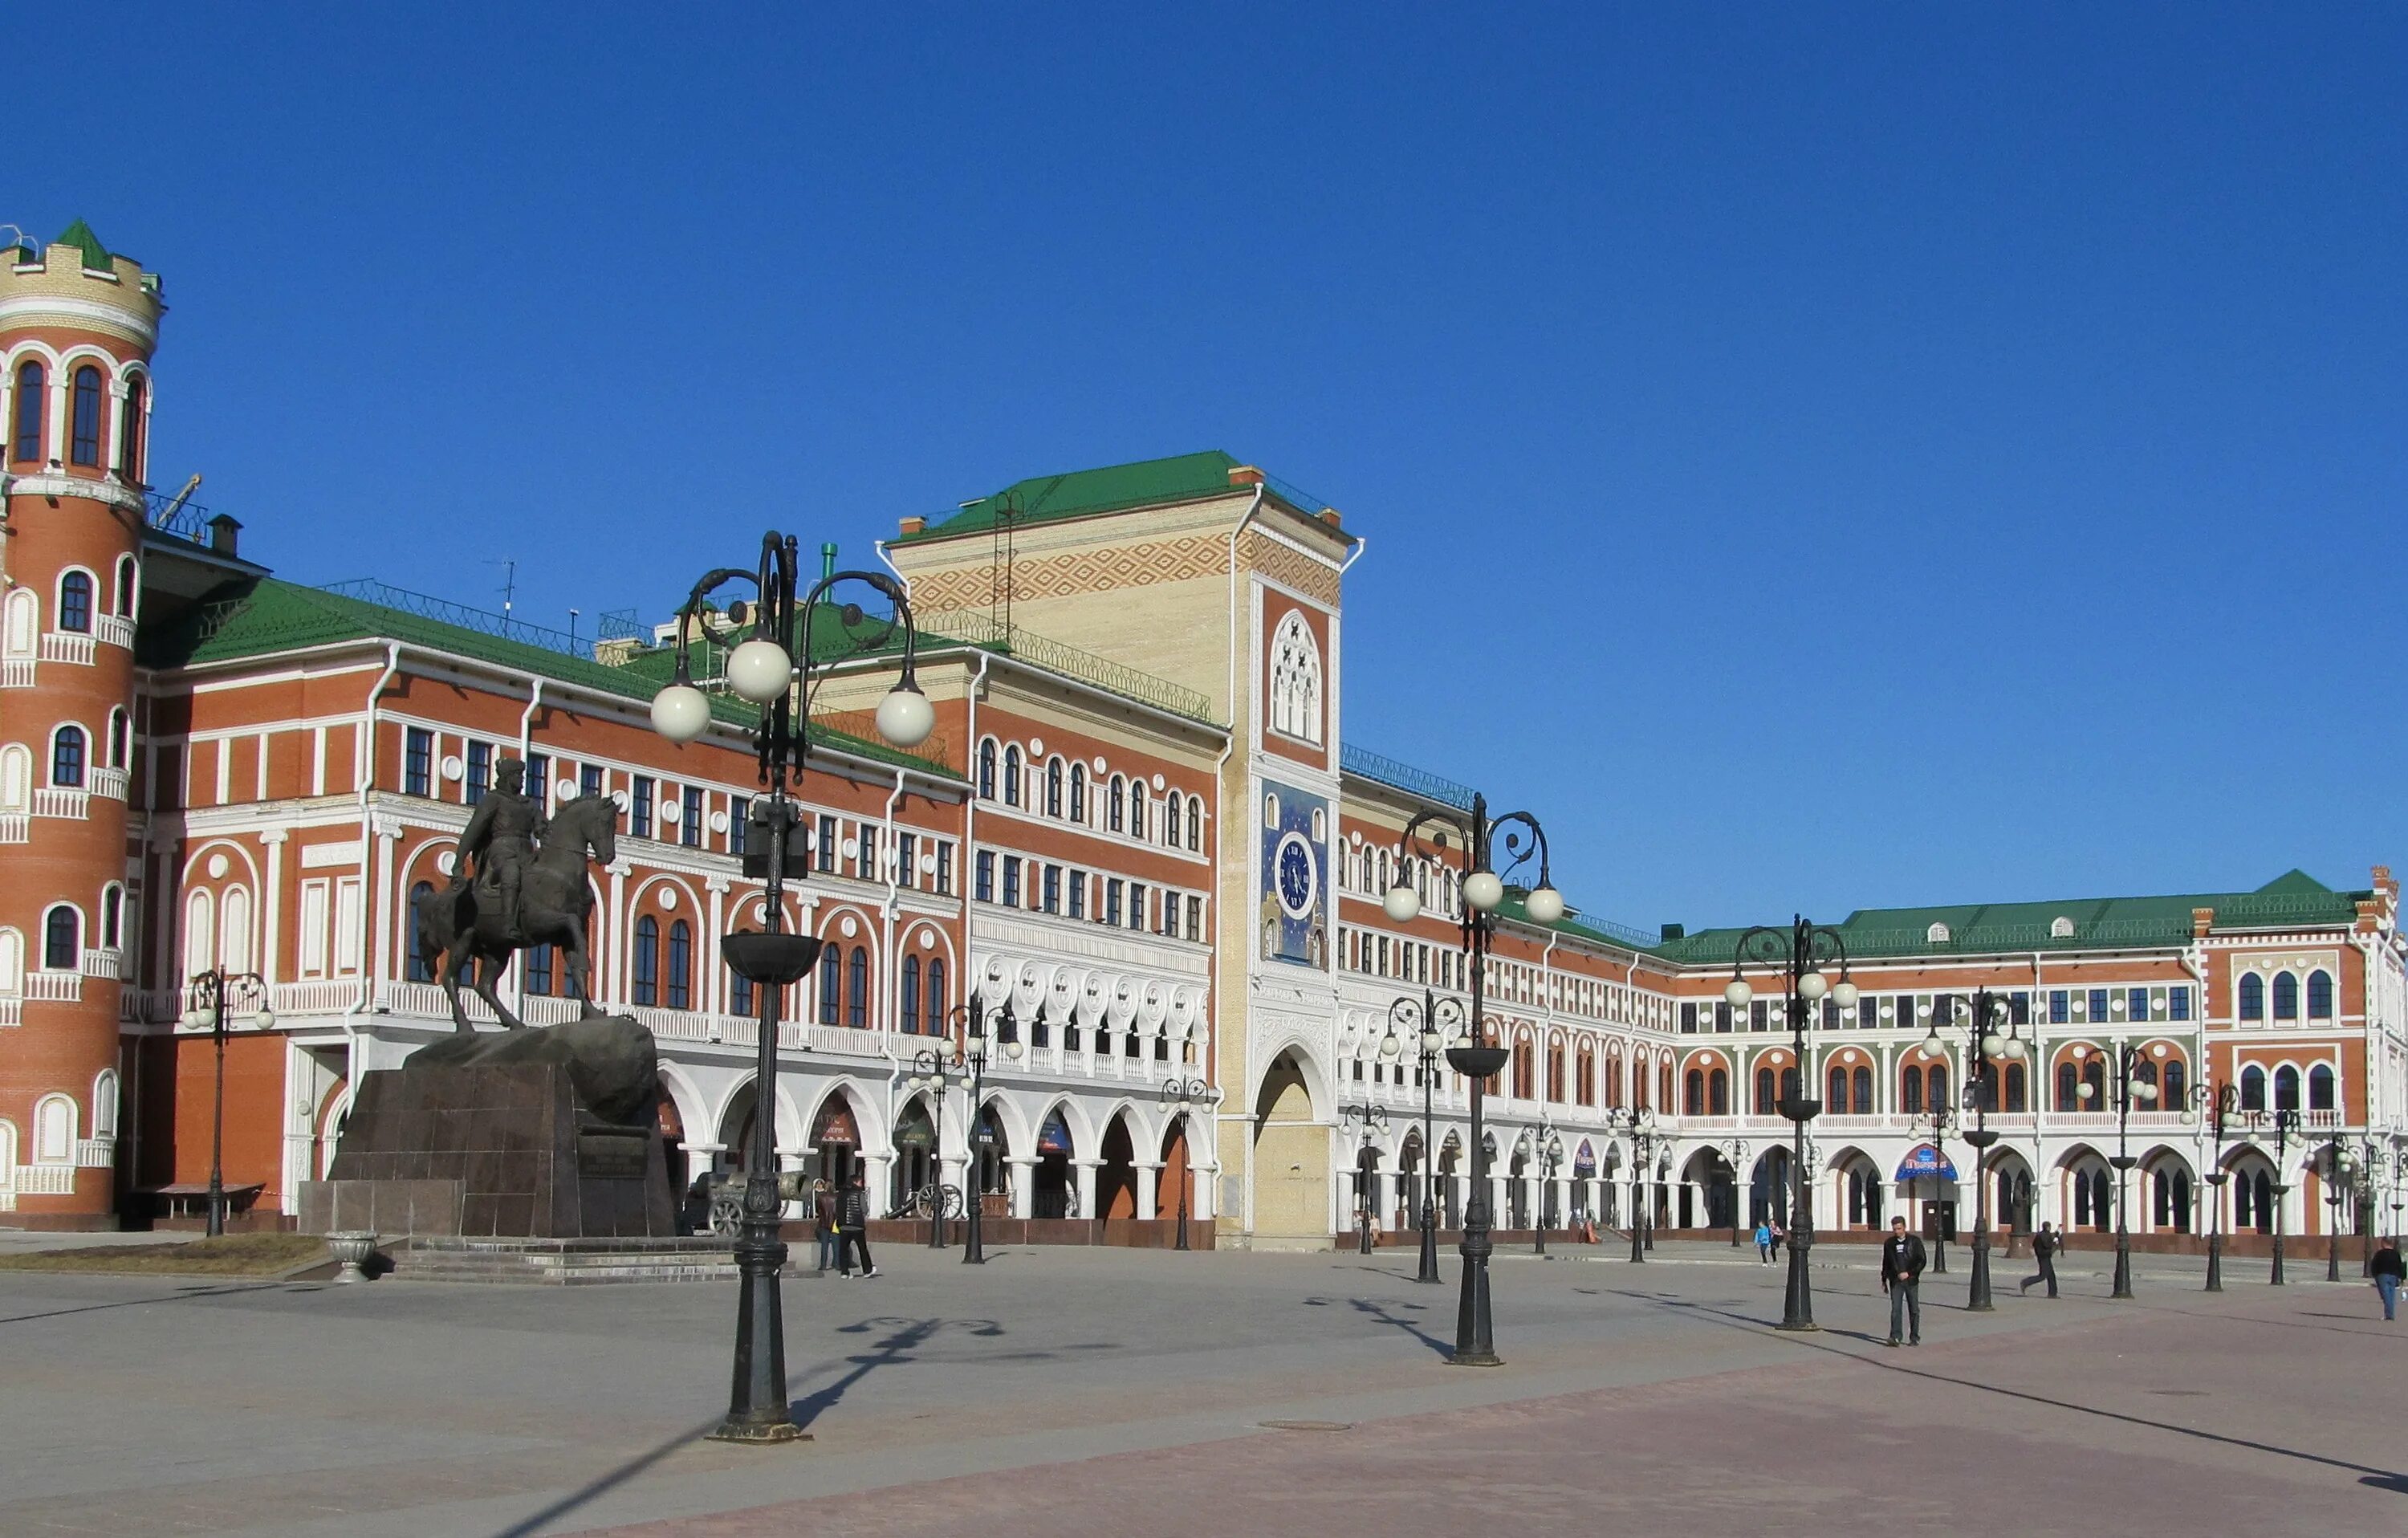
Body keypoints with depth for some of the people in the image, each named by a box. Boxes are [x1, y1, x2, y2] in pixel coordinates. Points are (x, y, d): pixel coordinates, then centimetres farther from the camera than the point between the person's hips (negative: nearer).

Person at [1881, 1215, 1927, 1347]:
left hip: (1911, 1280, -1)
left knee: (1914, 1310, 5)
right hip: (1895, 1282, 1)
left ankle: (1914, 1338, 15)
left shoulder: (1915, 1241, 0)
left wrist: (1909, 1273, -15)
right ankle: (1895, 1337, -16)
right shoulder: (1889, 1243, 7)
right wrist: (1884, 1281, 16)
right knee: (1896, 1309, -11)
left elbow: (1921, 1261, -4)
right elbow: (1885, 1263, 16)